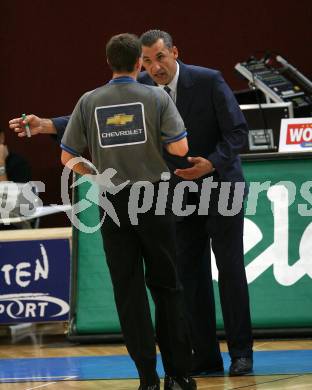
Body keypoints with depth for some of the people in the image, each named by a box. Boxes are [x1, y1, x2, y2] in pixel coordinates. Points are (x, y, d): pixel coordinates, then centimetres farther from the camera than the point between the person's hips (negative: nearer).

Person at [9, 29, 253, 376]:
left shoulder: (208, 81, -16)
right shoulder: (140, 88, -6)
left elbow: (238, 130, -13)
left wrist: (212, 163, -29)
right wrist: (48, 125, -18)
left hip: (220, 184, -4)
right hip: (181, 193, 4)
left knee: (230, 269, -3)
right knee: (190, 273, 3)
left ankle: (241, 353, 4)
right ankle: (205, 356, 10)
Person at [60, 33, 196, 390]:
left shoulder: (89, 102, 1)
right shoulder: (156, 98, -4)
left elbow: (68, 158, 1)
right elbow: (180, 148, -12)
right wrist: (156, 138, 8)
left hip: (113, 203, 1)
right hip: (152, 199, -1)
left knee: (128, 291, 5)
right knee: (166, 286, 9)